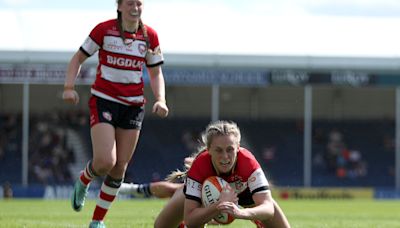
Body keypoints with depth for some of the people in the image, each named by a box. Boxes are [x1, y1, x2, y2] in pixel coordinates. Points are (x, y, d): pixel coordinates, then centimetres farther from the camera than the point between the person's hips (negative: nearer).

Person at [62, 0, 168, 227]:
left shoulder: (150, 36, 2)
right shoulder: (104, 30, -7)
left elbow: (156, 73, 10)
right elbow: (79, 58, 2)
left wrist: (160, 100, -7)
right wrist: (69, 87, -12)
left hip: (134, 106, 4)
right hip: (104, 101, -3)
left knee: (120, 168, 3)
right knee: (105, 161, -18)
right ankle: (83, 181, 18)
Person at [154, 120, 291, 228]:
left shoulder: (249, 163, -43)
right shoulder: (198, 166, -42)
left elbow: (268, 207, -50)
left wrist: (241, 212, -71)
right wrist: (219, 205, -60)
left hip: (243, 189, 0)